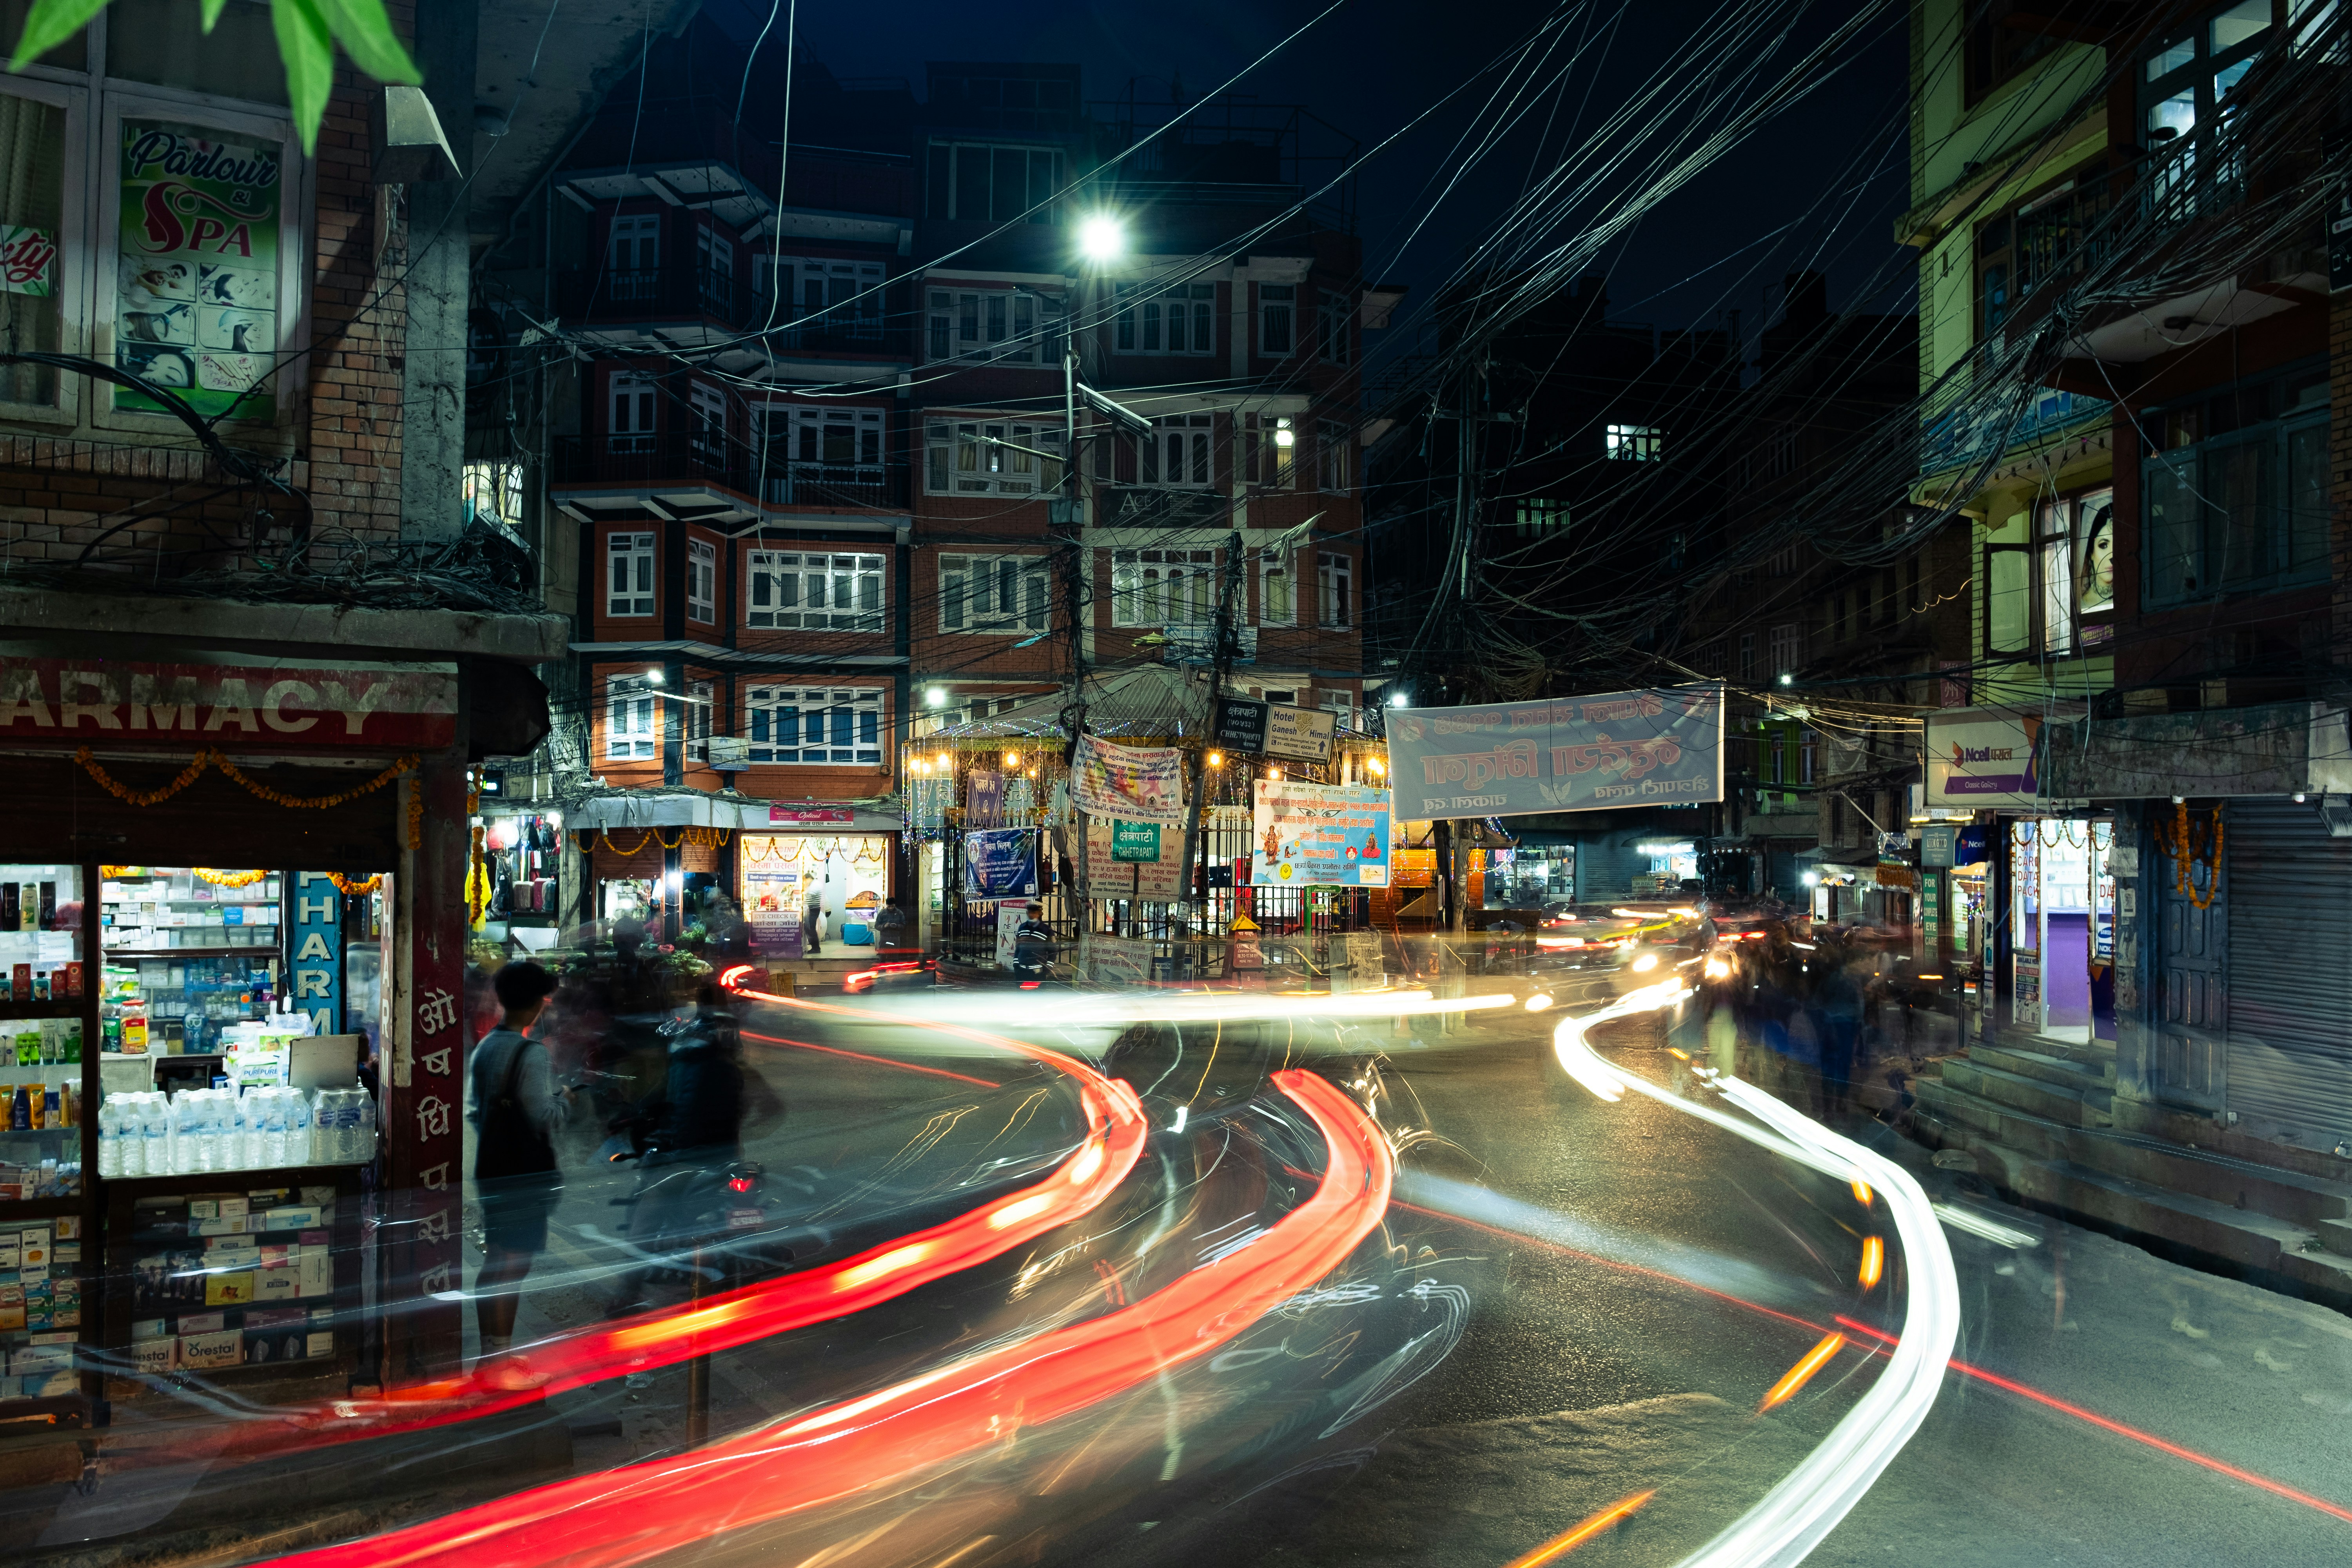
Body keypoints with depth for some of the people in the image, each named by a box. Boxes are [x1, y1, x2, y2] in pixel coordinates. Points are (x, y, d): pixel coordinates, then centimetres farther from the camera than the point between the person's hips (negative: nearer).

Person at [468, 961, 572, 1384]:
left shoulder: (484, 1049, 7)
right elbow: (544, 1118, -20)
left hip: (491, 1170, 9)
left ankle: (492, 1353, 26)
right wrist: (565, 1100, -3)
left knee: (494, 1263, 16)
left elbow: (476, 1110, 13)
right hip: (523, 1174, -8)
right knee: (513, 1266, -1)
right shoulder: (531, 1053, -19)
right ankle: (500, 1362, 4)